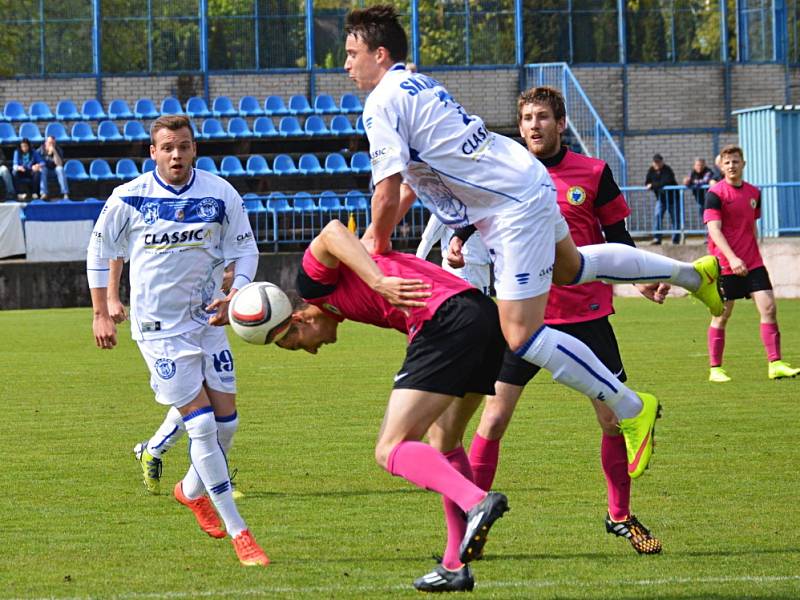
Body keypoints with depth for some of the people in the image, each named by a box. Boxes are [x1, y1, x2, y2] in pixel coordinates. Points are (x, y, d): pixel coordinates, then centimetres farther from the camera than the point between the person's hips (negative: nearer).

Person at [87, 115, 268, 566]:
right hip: (158, 327, -4)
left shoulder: (221, 195, -4)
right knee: (202, 424, -10)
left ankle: (192, 490, 35)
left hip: (207, 319, 4)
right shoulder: (128, 199, -8)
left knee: (227, 421, 4)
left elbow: (245, 249, 5)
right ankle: (237, 532, -5)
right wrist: (101, 314, 6)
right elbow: (100, 251, 5)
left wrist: (234, 296, -12)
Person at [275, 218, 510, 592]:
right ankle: (456, 567, 21)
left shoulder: (314, 280, 6)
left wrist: (379, 282, -21)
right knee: (447, 442, 23)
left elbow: (332, 232, -8)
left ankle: (477, 503, -34)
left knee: (390, 450, -10)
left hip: (446, 321, -9)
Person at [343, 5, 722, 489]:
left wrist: (375, 250, -4)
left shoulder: (383, 104, -16)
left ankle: (631, 410, -3)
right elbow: (409, 184, 23)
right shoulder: (416, 85, 13)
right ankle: (693, 274, 48)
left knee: (522, 336, -11)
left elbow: (387, 197, -21)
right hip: (528, 183, 10)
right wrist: (375, 237, 16)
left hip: (514, 209, -10)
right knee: (571, 267, 35)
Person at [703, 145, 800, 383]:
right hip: (725, 264, -5)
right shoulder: (715, 193, -9)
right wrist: (732, 258, -28)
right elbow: (714, 230, -17)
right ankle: (715, 369, 11)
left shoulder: (753, 193, 11)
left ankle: (775, 365, -6)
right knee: (722, 316, 1)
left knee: (769, 309, -6)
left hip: (752, 263, 5)